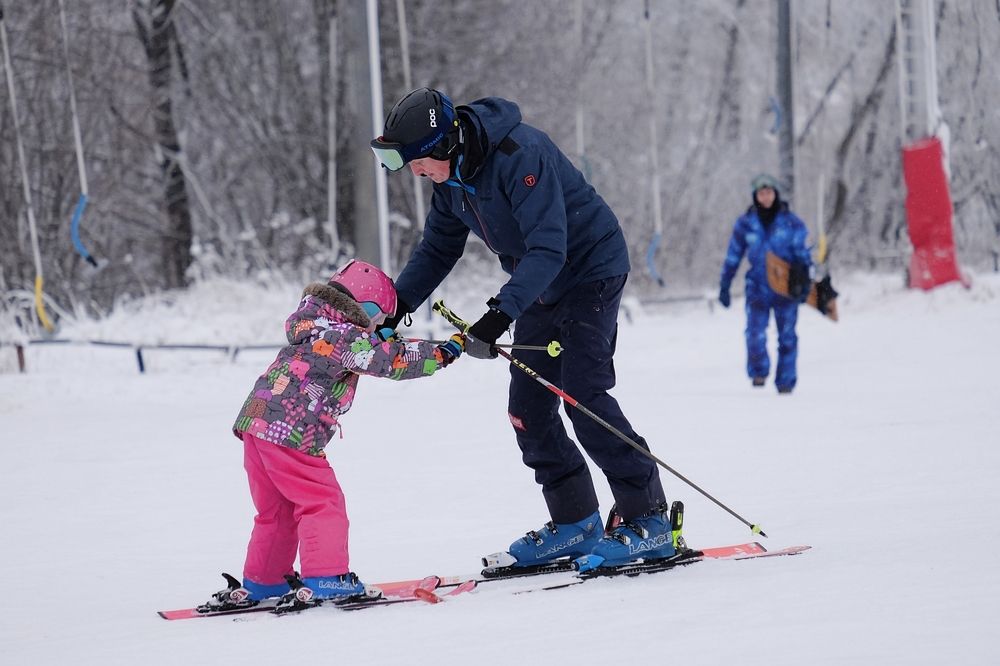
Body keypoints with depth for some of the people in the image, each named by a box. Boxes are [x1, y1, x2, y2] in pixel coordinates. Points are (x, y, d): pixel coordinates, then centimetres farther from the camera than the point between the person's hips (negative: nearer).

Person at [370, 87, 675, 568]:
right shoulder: (451, 176, -3)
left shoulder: (520, 154, -30)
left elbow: (548, 248, -35)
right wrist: (395, 306, -4)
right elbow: (438, 249, 10)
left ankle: (648, 520, -12)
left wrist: (500, 315, -42)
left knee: (583, 395, -17)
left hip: (591, 271, -9)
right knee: (528, 410, 2)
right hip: (539, 287, 9)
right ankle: (575, 524, 10)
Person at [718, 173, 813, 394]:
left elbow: (803, 252, 4)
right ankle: (758, 371, 12)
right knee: (755, 334, -13)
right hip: (758, 288, 0)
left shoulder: (791, 222, 0)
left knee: (787, 337, 1)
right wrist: (724, 286, 10)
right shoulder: (745, 224, 3)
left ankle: (786, 381, 12)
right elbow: (733, 256, 11)